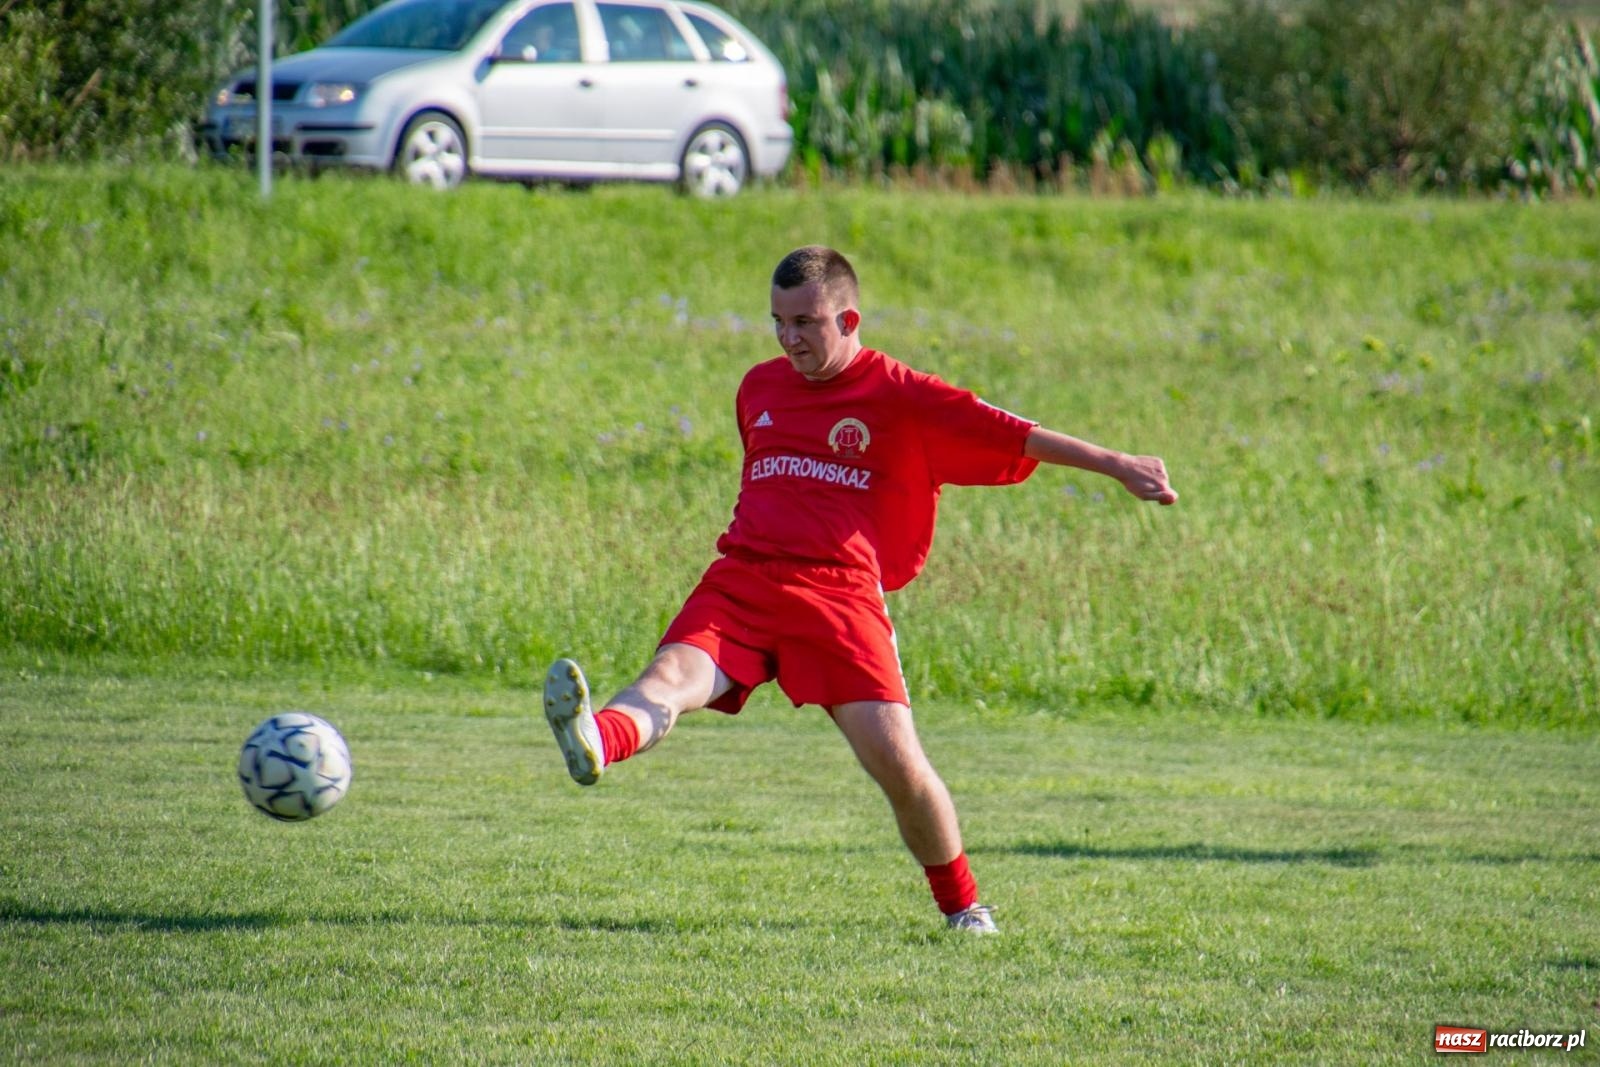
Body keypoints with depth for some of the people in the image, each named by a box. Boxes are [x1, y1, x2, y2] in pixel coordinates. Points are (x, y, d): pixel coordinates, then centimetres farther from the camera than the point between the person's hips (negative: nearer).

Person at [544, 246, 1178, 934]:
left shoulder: (900, 396, 4)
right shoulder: (759, 388, 19)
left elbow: (1013, 435, 0)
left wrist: (1115, 465, -6)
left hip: (839, 593, -3)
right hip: (741, 580, 4)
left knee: (896, 759, -13)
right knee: (672, 675, -28)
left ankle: (962, 906, 8)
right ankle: (597, 743, -61)